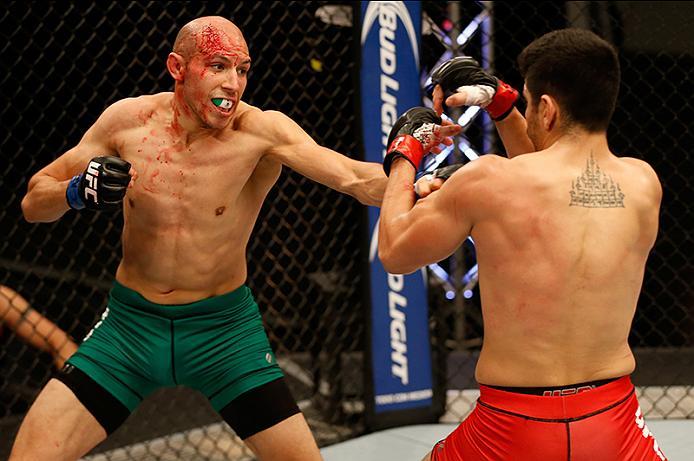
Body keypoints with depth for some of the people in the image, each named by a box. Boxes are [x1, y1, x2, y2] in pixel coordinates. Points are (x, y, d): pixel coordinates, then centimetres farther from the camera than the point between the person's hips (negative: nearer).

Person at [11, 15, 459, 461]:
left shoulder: (261, 131, -17)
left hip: (225, 328, -1)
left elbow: (355, 178, -33)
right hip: (131, 324, 1)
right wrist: (77, 192, -21)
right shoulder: (129, 120, -10)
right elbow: (34, 202, 0)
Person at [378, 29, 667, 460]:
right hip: (613, 422, 2)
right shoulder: (642, 183, -1)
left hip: (513, 426, -2)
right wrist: (501, 101, 23)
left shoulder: (487, 181, -14)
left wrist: (403, 155, 18)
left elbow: (394, 254, 4)